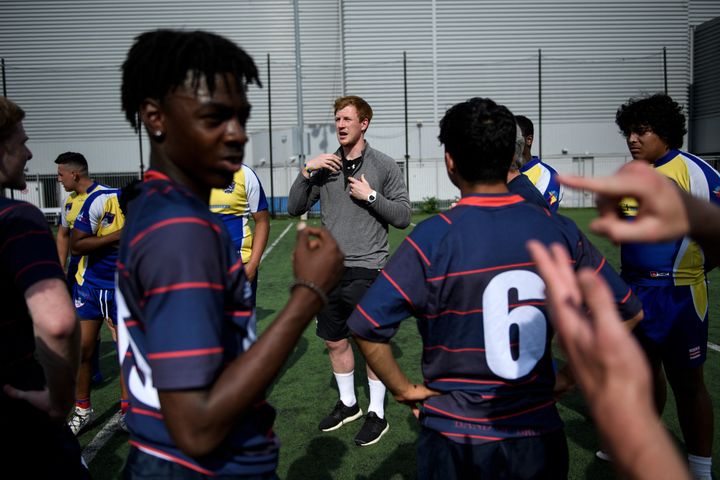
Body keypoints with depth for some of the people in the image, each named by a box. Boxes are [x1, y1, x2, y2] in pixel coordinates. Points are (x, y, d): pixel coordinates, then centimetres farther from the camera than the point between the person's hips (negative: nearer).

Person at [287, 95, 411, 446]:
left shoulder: (384, 165, -2)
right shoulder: (325, 166, 8)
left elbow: (403, 216, -4)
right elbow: (295, 208, 5)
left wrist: (370, 195, -15)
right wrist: (306, 171, -7)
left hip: (367, 270, -4)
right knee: (335, 341, 15)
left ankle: (377, 413, 23)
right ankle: (348, 403, 36)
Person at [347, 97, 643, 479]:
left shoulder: (433, 238, -19)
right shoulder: (560, 231, -7)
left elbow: (367, 328, -20)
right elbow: (628, 312, 2)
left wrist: (404, 390, -6)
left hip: (454, 439, -2)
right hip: (539, 433, 3)